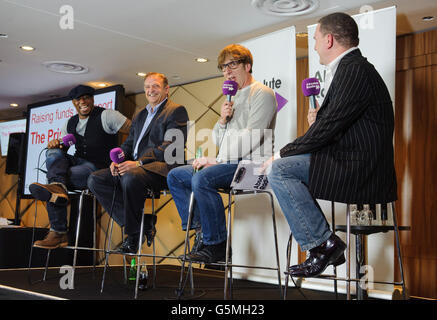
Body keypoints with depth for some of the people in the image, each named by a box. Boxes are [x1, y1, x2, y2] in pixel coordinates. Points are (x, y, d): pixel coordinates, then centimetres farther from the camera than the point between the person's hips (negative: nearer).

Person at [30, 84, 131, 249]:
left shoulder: (106, 116, -3)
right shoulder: (70, 123, 17)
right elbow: (62, 149, 20)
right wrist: (56, 144, -5)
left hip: (98, 166, -6)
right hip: (77, 161, 6)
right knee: (53, 152, -21)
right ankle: (58, 186, -36)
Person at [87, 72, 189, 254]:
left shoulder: (176, 111, 2)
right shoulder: (140, 115, 28)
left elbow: (171, 147, -12)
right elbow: (129, 143, 25)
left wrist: (139, 162, -22)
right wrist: (118, 160, 0)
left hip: (161, 168, -8)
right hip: (133, 168, 8)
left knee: (130, 177, -37)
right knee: (95, 179, -10)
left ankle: (133, 235, -17)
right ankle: (143, 222, -12)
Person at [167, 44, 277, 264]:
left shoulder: (262, 93, -2)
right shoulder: (233, 98, 25)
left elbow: (252, 136, -15)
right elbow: (218, 141, 22)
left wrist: (218, 160, -16)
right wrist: (222, 120, 1)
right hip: (228, 163, 9)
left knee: (202, 178, -32)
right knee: (175, 176, 3)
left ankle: (216, 245, -23)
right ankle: (201, 230, -6)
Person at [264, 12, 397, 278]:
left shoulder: (354, 69, -15)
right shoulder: (351, 67, 18)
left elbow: (330, 126, -20)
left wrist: (282, 154, -12)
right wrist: (320, 118, 2)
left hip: (361, 170, -11)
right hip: (356, 163, 11)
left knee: (279, 170, -15)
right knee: (283, 169, 15)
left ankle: (324, 243, -9)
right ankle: (324, 249, 13)